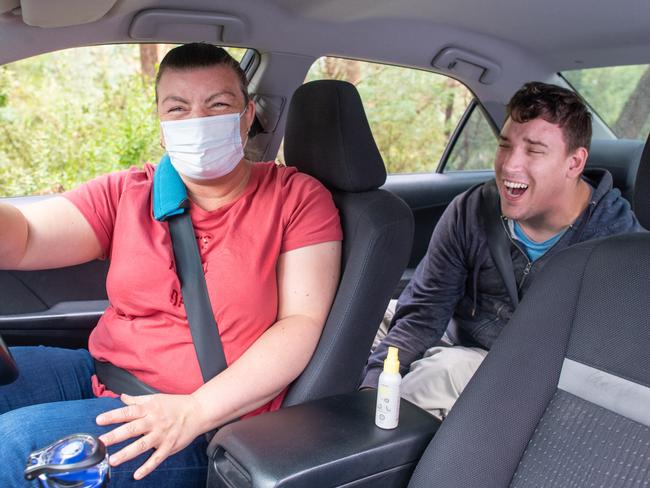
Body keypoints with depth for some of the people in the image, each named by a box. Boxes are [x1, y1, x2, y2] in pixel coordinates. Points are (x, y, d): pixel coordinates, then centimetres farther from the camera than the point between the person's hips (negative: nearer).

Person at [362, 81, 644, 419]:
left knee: (452, 367, -33)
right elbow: (422, 314, -8)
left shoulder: (617, 236, -17)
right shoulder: (470, 212, -9)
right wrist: (372, 384, -25)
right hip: (456, 350, 4)